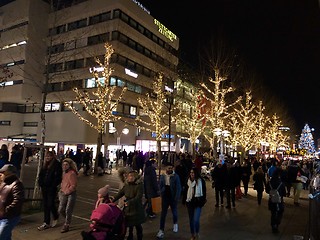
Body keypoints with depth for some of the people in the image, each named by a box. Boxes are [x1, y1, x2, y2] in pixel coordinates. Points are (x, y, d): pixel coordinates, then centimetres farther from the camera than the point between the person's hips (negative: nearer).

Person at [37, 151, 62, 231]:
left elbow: (58, 177, -15)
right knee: (45, 205, 11)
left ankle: (55, 217, 28)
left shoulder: (57, 164, -11)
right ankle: (46, 223, 20)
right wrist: (40, 184, 5)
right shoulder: (45, 165, 10)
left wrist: (53, 185, -17)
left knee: (50, 204, -1)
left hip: (52, 188, -6)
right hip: (44, 188, 7)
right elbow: (40, 175, 15)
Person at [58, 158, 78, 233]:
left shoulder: (72, 173, -17)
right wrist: (61, 191, 12)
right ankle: (68, 220, 36)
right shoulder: (64, 173, 10)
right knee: (61, 210, 10)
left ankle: (66, 226, 17)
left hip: (71, 194, -8)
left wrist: (66, 192, -14)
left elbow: (73, 186, -18)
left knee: (68, 211, 1)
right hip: (64, 194, 8)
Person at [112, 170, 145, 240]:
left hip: (136, 209, -5)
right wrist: (113, 200, -10)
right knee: (129, 224, 16)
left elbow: (138, 197, -23)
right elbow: (120, 193, 2)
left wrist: (130, 202, -35)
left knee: (137, 225, 8)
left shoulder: (139, 185, -15)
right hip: (128, 208, 5)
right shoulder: (127, 185, 2)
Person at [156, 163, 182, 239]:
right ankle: (161, 230, 11)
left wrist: (176, 198, -13)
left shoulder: (176, 176, -11)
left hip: (173, 198, -1)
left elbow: (178, 188, -10)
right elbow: (160, 186, 8)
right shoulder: (162, 176, -2)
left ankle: (175, 224, 45)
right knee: (163, 214, 3)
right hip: (165, 197, 2)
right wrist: (161, 195, 2)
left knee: (174, 212, 16)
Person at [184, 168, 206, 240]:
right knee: (191, 220, 12)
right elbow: (186, 191, 8)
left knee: (196, 220, -11)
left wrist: (203, 201, -7)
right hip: (189, 202, 4)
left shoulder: (201, 181, -9)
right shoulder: (188, 181, 0)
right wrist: (185, 200, 6)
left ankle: (197, 233, 16)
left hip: (198, 202, -3)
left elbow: (204, 191, -4)